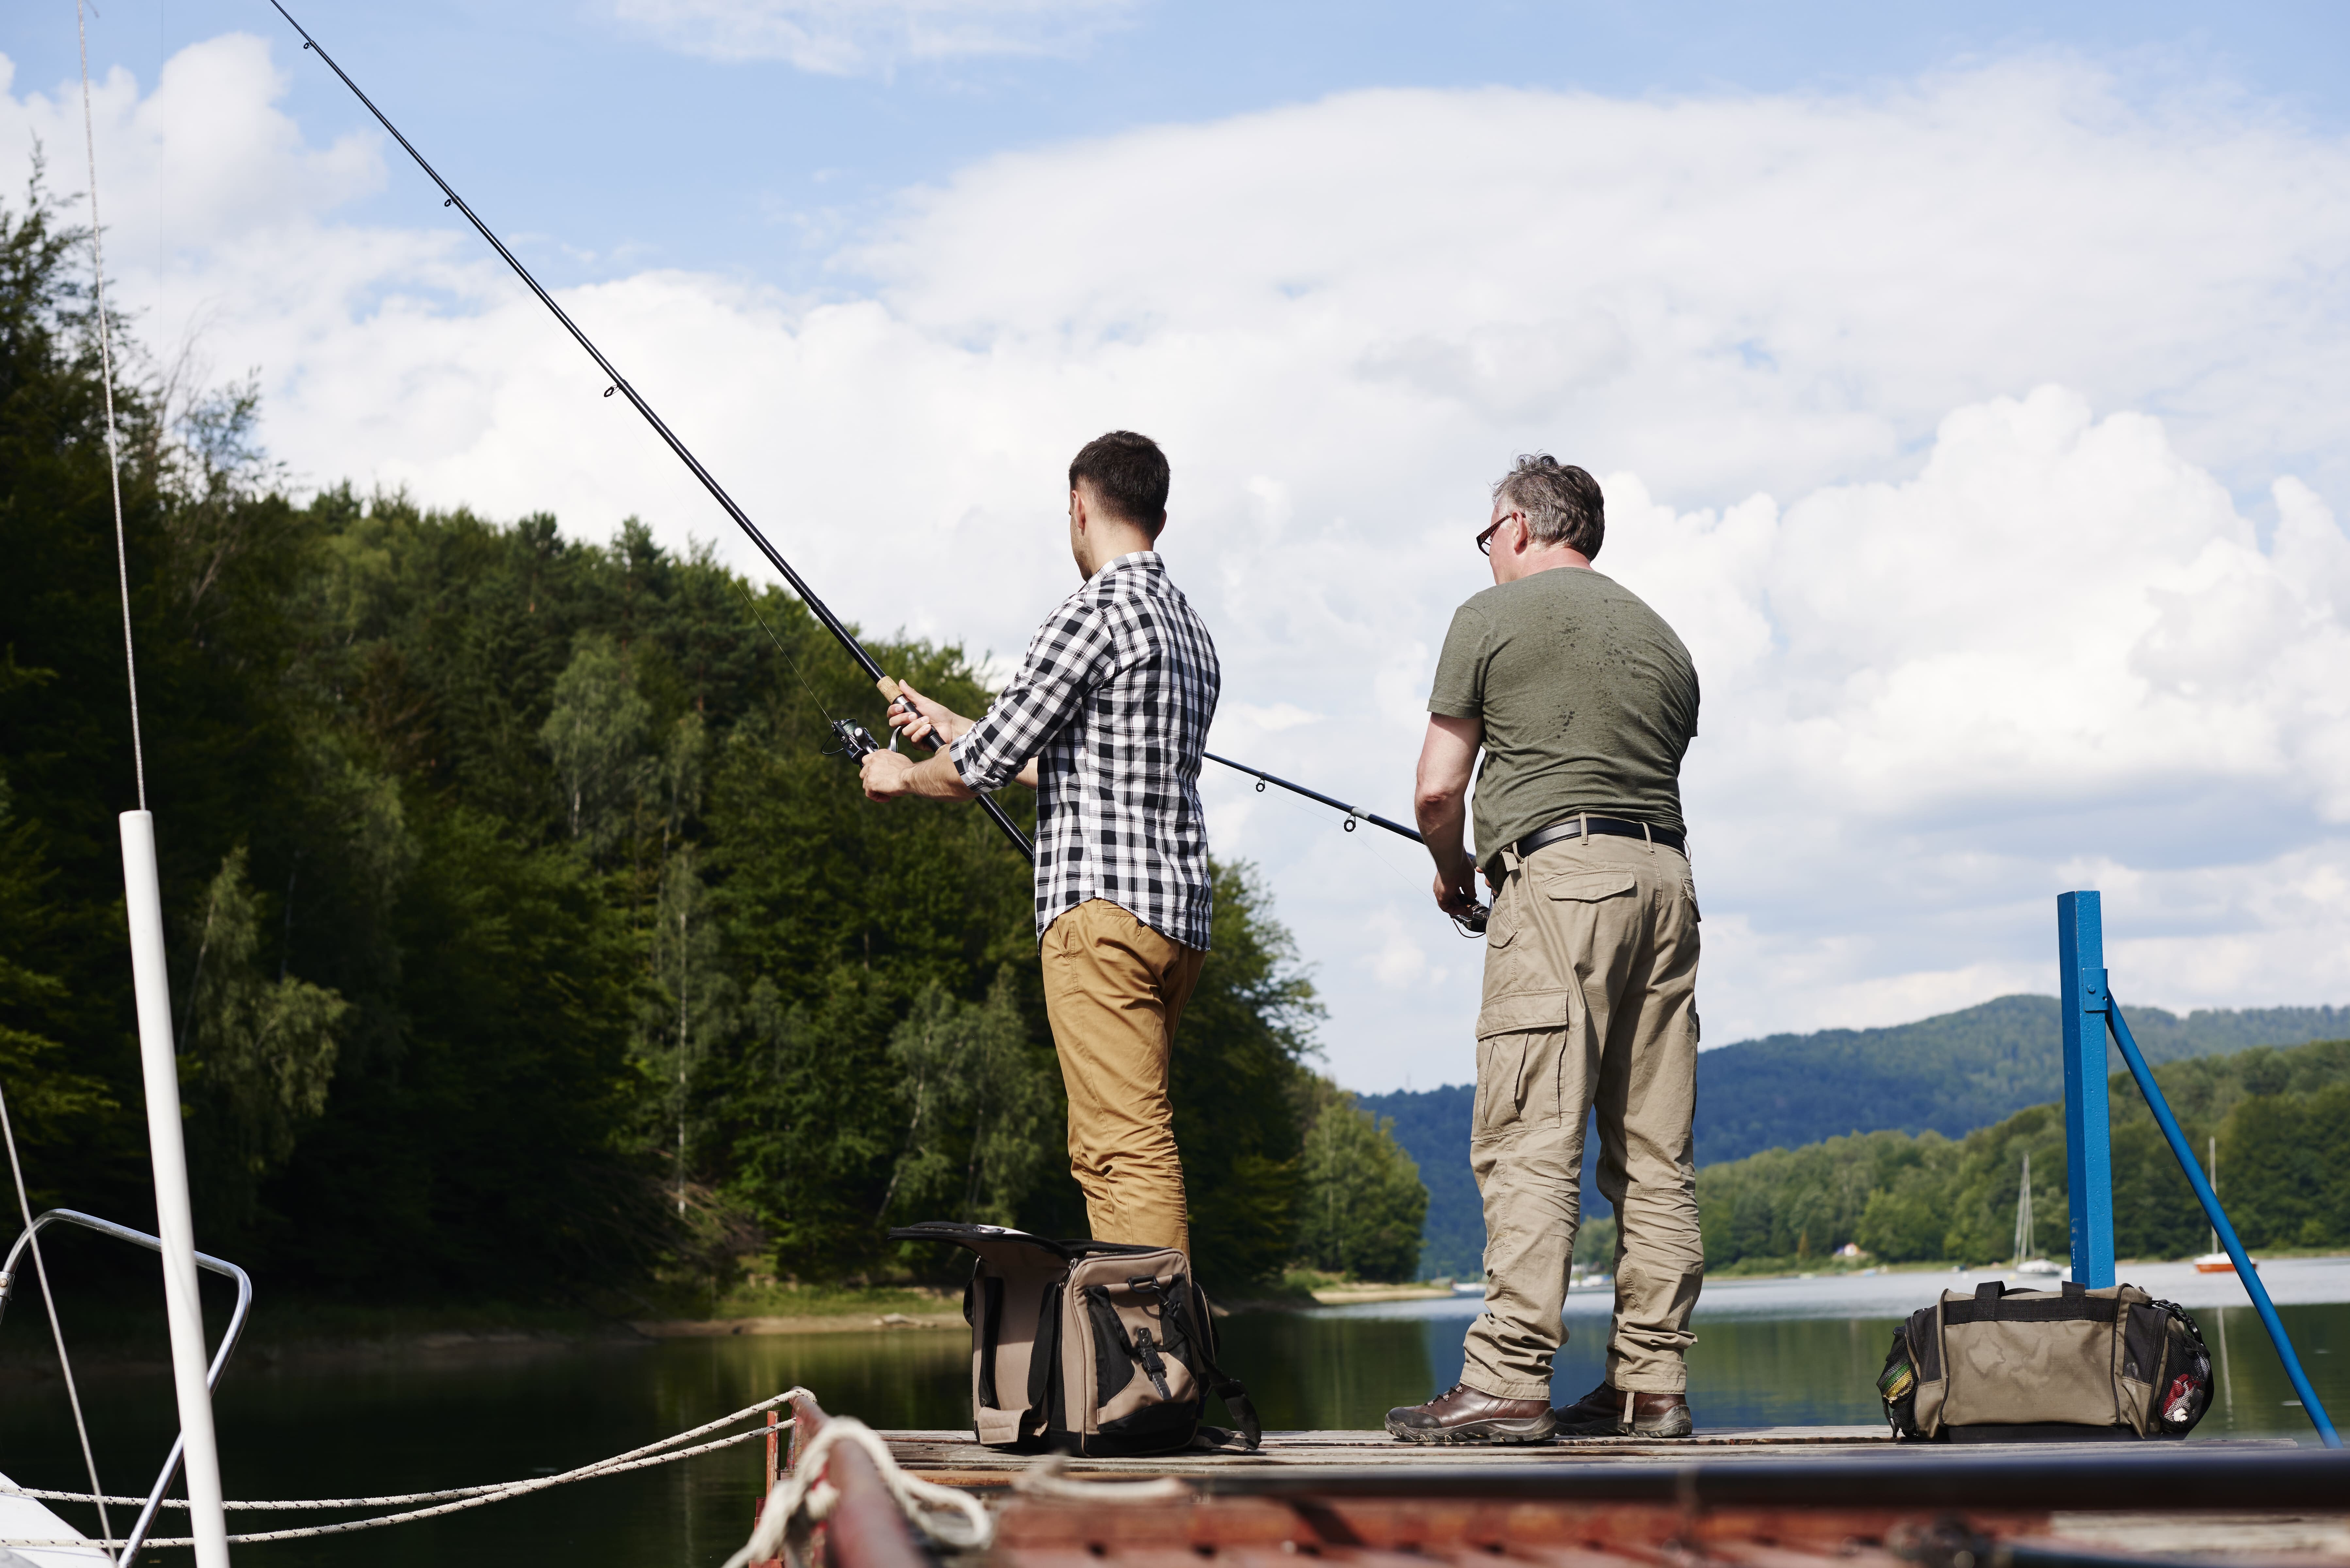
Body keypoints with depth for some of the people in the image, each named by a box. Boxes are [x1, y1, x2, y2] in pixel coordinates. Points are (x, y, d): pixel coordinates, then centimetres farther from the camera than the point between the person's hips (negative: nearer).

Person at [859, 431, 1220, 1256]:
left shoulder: (1092, 615, -9)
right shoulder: (1192, 631, 20)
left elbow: (984, 765, -6)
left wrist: (904, 775, 15)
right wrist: (950, 723, 37)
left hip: (1103, 908, -9)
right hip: (1182, 914, 9)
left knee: (1129, 1146, -13)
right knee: (1103, 1150, 12)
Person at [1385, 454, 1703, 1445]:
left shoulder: (1492, 618, 4)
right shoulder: (1660, 637, 22)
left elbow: (1438, 787, -1)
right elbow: (1656, 777, 19)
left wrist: (1450, 870, 19)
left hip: (1558, 878, -6)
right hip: (1664, 876, 7)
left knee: (1530, 1141, -10)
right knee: (1654, 1151, 6)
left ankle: (1507, 1381, -15)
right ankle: (1650, 1383, 6)